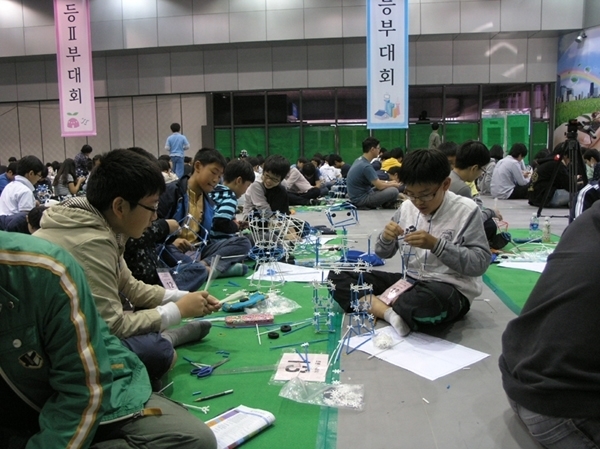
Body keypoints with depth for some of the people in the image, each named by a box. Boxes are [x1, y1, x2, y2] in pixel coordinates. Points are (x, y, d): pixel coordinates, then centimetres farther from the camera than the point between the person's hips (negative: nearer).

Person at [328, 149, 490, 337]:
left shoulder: (466, 210, -10)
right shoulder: (406, 207, 3)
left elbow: (480, 263, -13)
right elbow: (383, 253, 11)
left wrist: (436, 245, -23)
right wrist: (386, 238, -13)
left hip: (451, 290, -5)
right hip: (409, 281, 6)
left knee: (427, 299, -44)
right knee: (338, 275, -4)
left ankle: (375, 305, -15)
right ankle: (390, 313, -22)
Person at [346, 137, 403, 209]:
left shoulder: (359, 160, 6)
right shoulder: (366, 166, -24)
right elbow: (380, 186, -19)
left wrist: (388, 182, 11)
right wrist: (393, 184, 0)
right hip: (361, 199, -10)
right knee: (394, 191, -17)